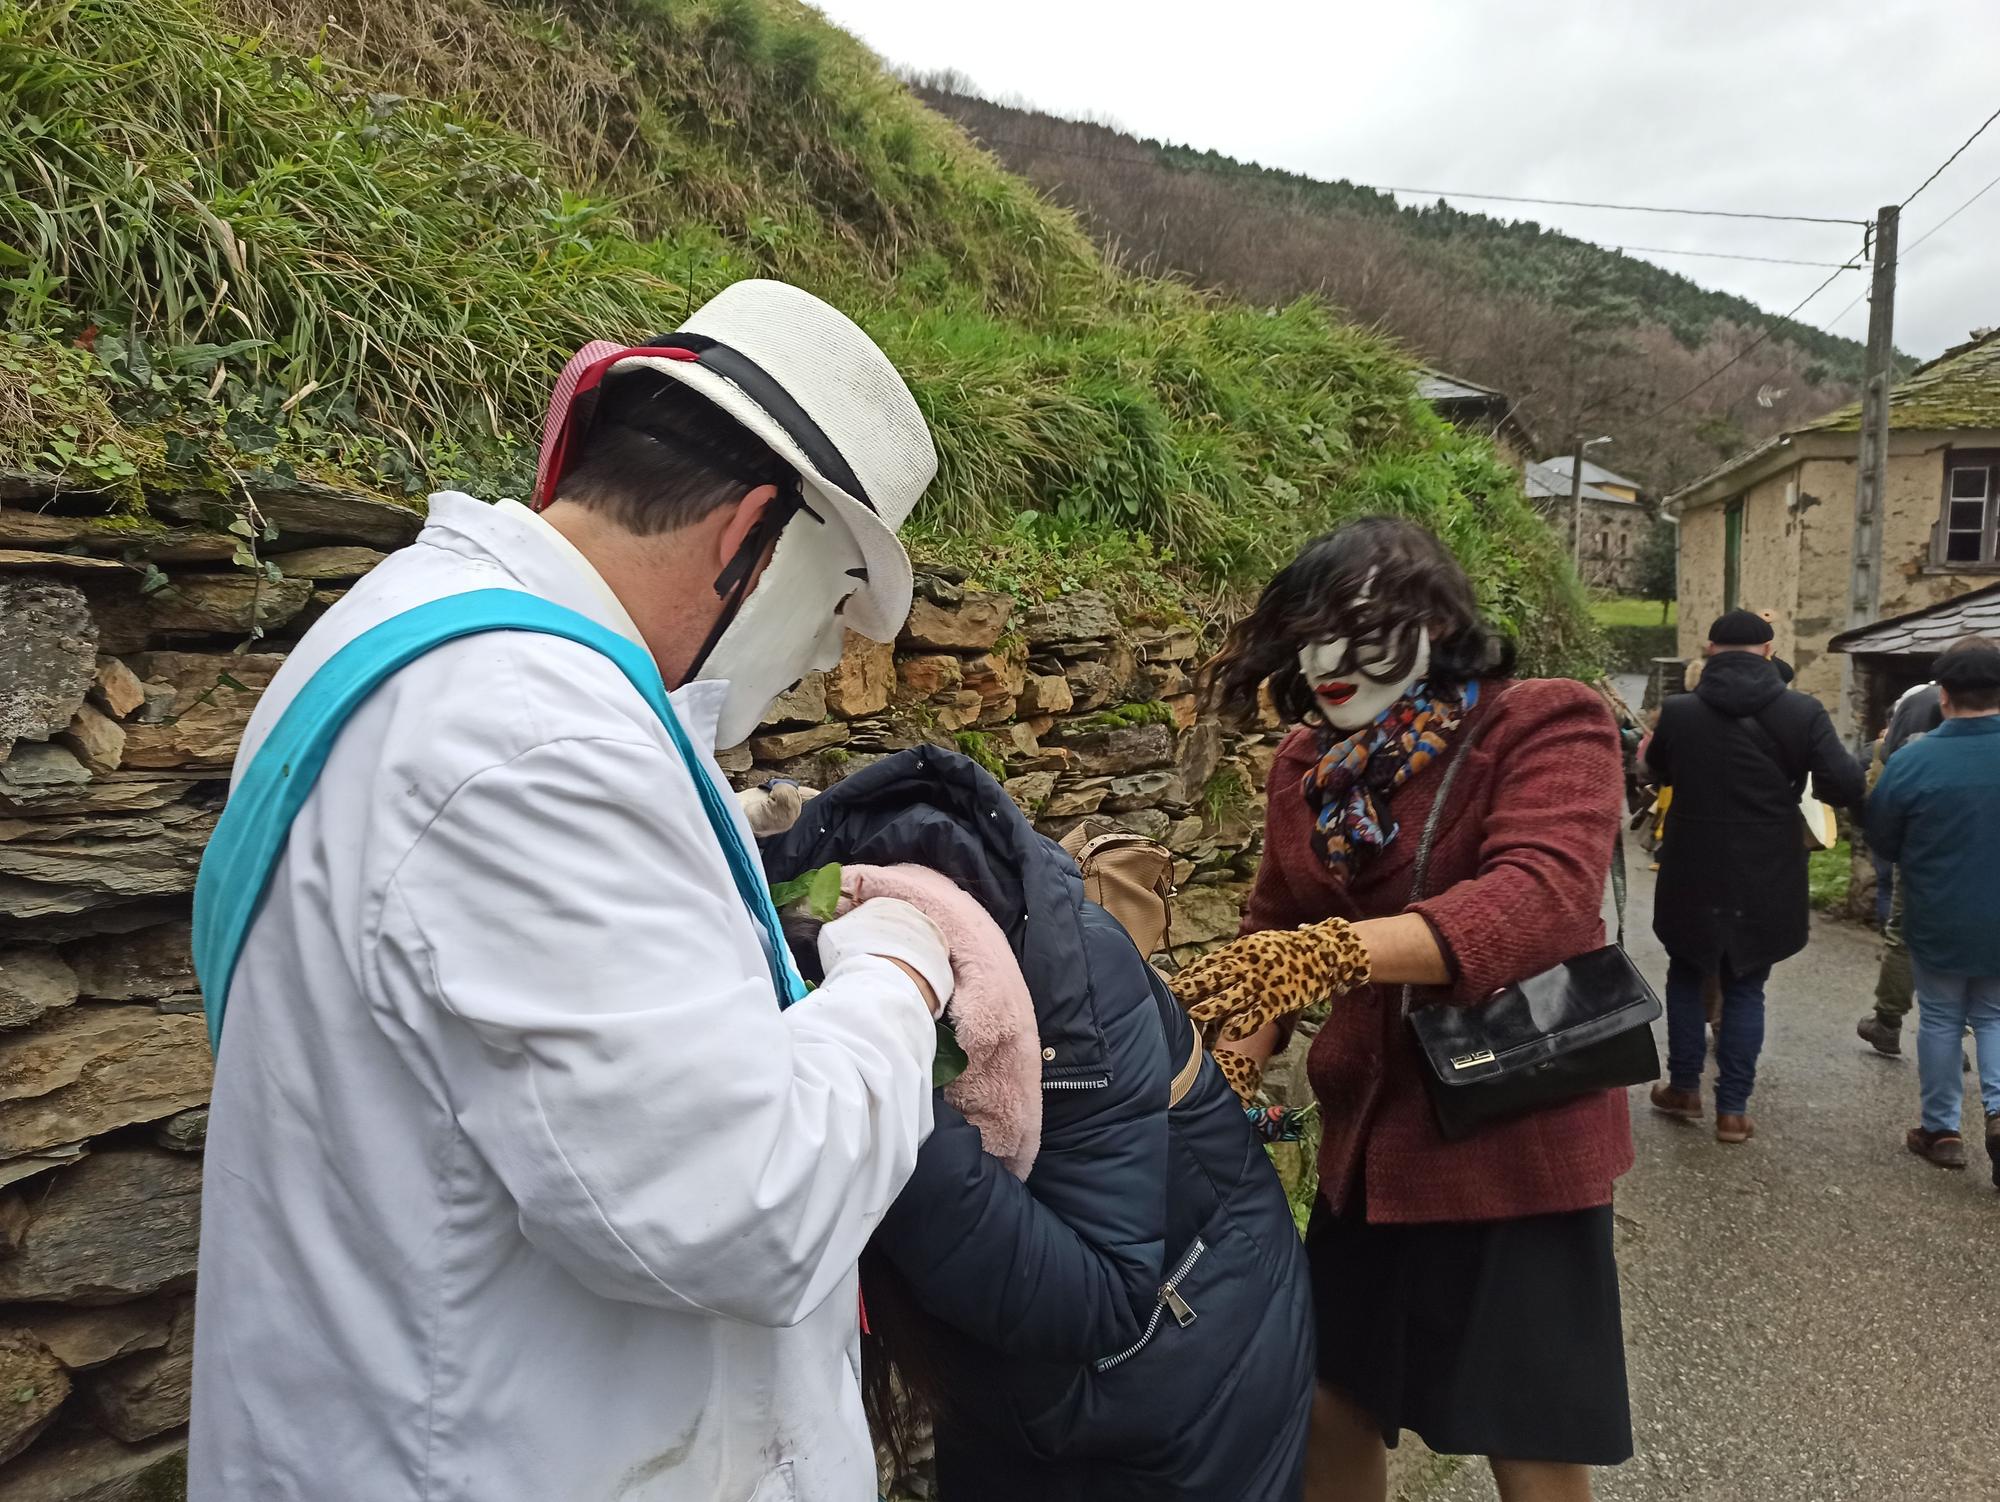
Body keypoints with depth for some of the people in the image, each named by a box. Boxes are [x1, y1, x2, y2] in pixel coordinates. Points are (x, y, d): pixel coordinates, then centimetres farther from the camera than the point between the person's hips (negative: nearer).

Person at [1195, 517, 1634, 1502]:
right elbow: (1275, 929, 12)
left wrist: (1330, 951, -46)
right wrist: (1235, 1061, -5)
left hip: (1515, 1137, -5)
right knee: (1329, 1411, 16)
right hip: (1368, 1141, 5)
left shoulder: (1545, 726, -14)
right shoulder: (1306, 762, 3)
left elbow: (1542, 897, -32)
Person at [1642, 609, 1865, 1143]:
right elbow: (1846, 789, -12)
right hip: (1767, 880, 0)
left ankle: (1684, 1089, 25)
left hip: (1693, 875, 0)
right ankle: (1733, 1109, 14)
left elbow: (1659, 772, 11)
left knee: (1686, 977, 18)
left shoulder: (1679, 712, -7)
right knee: (1745, 989, 12)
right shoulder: (1803, 712, -10)